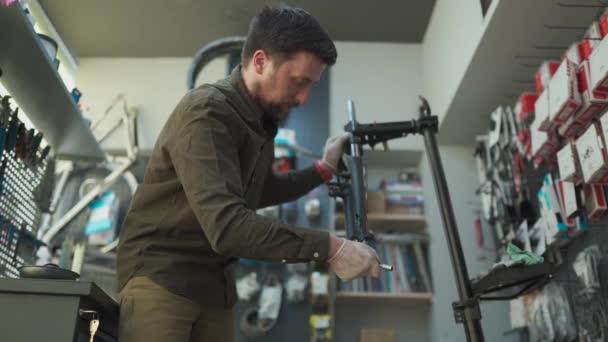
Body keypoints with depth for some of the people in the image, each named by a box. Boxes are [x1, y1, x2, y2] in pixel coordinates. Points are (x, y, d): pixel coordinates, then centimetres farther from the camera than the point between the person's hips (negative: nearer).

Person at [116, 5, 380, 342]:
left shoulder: (261, 121, 7)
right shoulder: (206, 112, -20)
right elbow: (226, 226, -31)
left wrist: (323, 170, 14)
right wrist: (329, 247, -30)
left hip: (214, 282, 8)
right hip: (160, 276, -8)